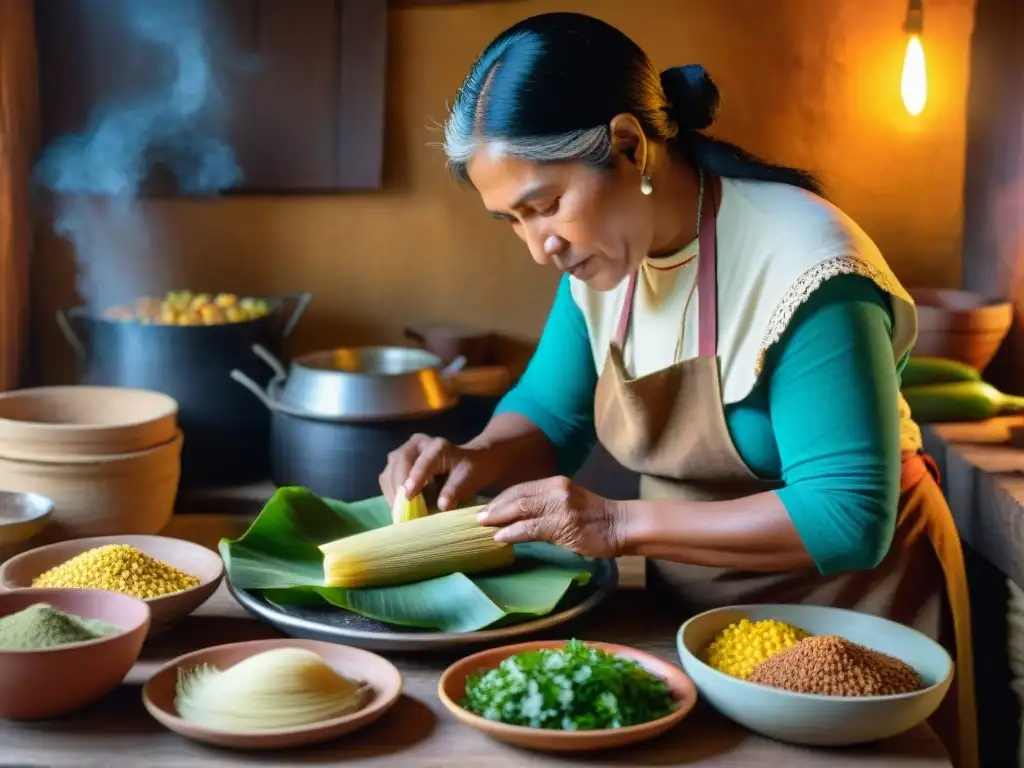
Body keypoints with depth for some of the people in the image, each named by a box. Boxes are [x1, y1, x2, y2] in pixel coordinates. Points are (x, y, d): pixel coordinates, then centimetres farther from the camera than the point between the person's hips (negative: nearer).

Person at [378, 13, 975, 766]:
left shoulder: (802, 268, -28)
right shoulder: (605, 255, -5)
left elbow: (847, 518, -30)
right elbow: (552, 413, 6)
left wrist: (623, 523, -32)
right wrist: (479, 459, -17)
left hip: (850, 602, -6)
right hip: (697, 612, 6)